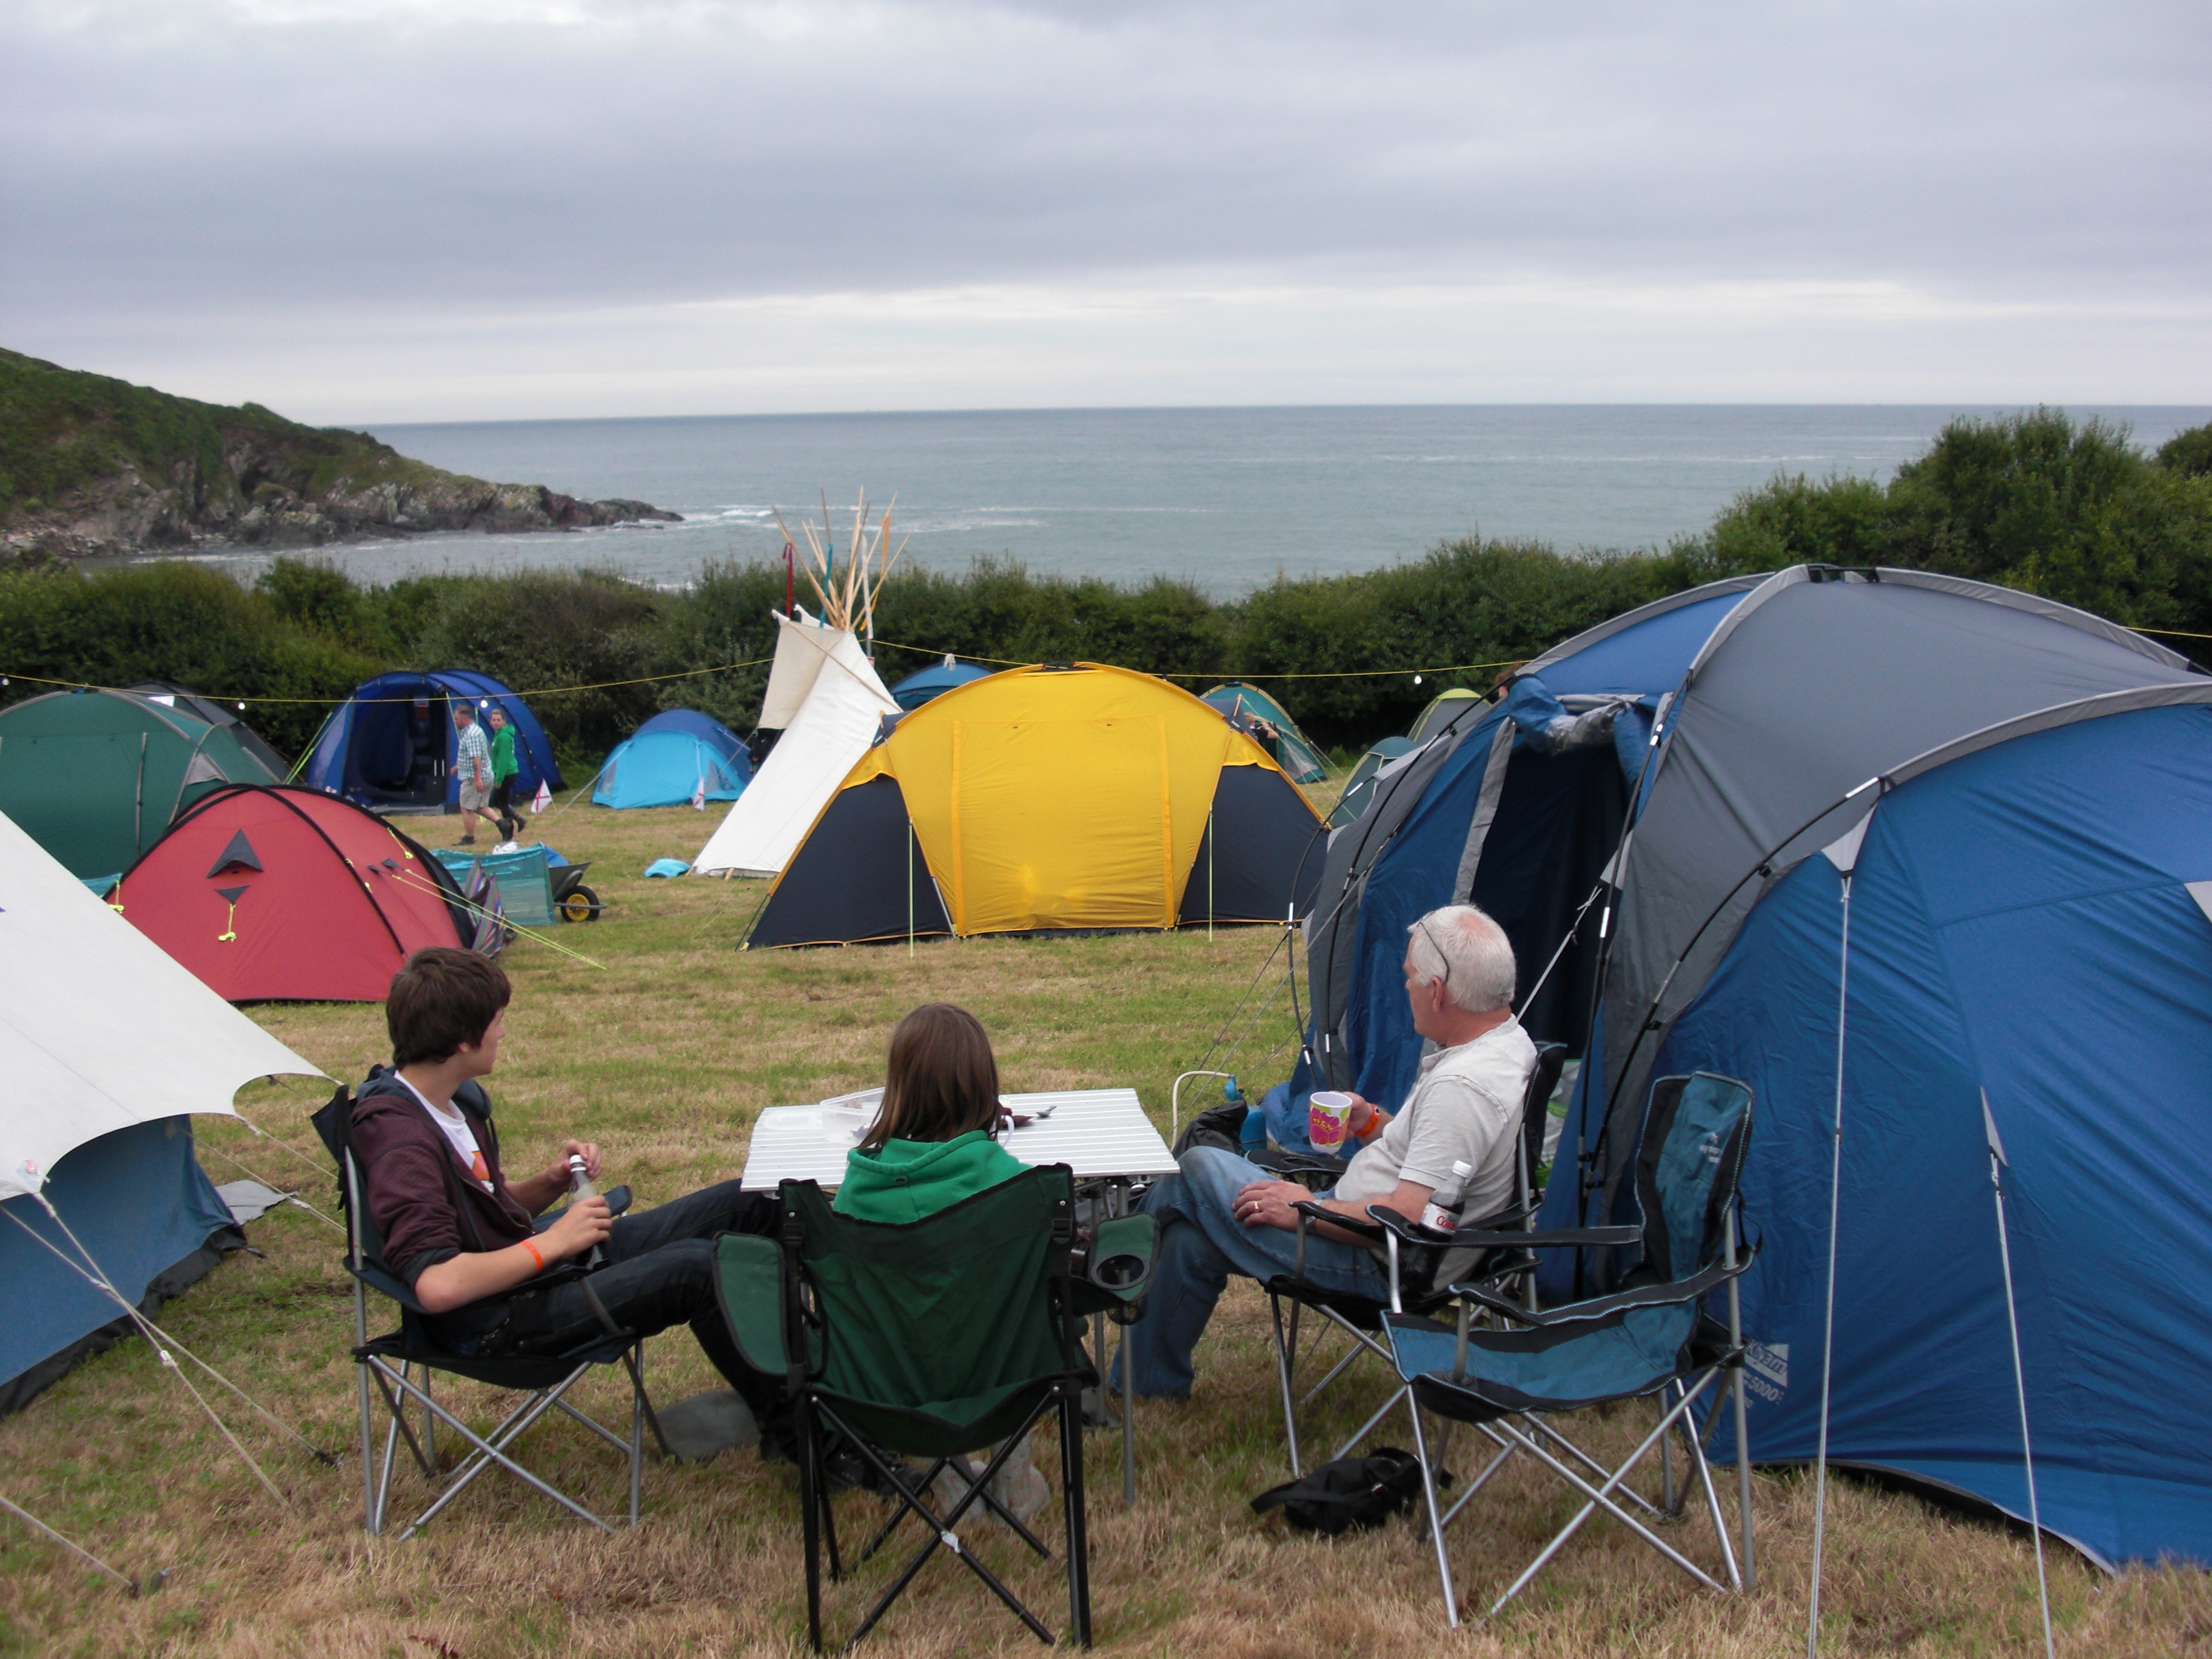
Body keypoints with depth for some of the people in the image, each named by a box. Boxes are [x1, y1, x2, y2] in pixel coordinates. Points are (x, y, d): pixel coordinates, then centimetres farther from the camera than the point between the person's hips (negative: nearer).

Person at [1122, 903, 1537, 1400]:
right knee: (1191, 1237, 10)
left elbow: (1405, 1219, -29)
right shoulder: (1509, 1044, 4)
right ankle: (1153, 1384, 25)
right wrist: (1374, 1124, 7)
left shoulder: (1463, 1087, -28)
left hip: (1376, 1270, -10)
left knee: (1197, 1172, -3)